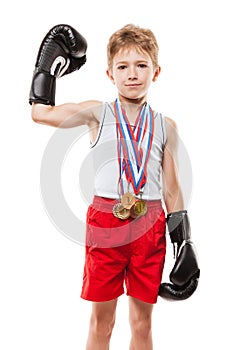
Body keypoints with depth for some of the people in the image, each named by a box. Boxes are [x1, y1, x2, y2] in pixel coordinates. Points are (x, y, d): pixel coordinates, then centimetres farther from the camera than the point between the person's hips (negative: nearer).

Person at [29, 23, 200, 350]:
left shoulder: (165, 126, 4)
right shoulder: (98, 114, 0)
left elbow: (171, 189, 7)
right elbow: (40, 112, -2)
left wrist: (184, 243, 7)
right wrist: (49, 65, 4)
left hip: (150, 226, 2)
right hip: (106, 223, -1)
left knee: (142, 320, 14)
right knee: (101, 320, 10)